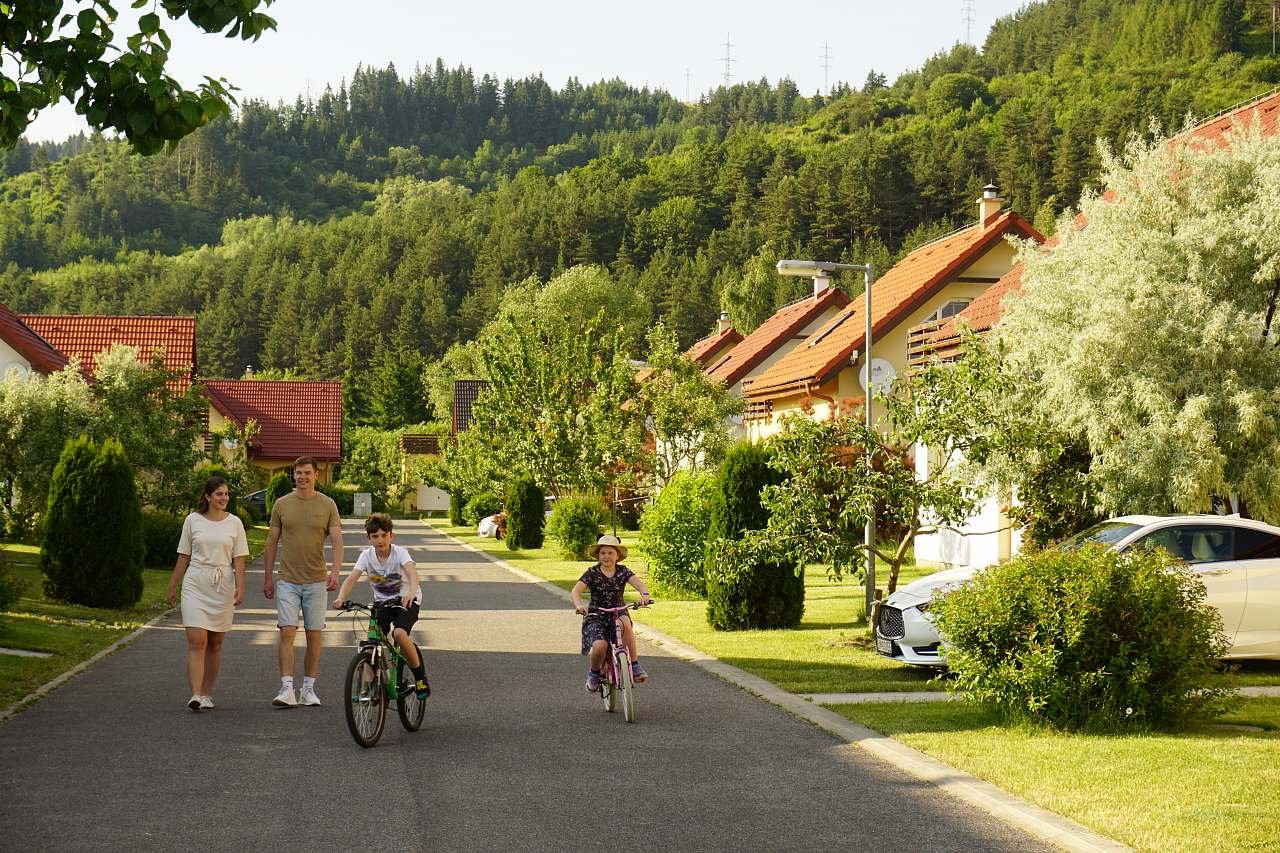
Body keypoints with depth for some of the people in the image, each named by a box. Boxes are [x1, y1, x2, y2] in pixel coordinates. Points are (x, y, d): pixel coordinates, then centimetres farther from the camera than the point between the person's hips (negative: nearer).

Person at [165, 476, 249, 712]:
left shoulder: (234, 523, 4)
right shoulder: (192, 520, 3)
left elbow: (238, 560, 3)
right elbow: (183, 557, 10)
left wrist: (240, 587, -9)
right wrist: (172, 587, 11)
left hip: (222, 586, 1)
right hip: (195, 585, -1)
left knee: (215, 644, 7)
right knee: (197, 642, -11)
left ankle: (206, 694, 15)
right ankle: (195, 695, -17)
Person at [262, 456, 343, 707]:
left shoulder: (327, 505, 1)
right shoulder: (282, 504, 4)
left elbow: (337, 541, -5)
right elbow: (271, 543, 10)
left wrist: (336, 572, -21)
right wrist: (267, 578, 9)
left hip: (316, 581, 0)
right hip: (287, 581, 0)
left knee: (313, 635, 4)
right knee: (287, 632, -9)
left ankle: (308, 689, 13)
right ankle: (287, 689, -11)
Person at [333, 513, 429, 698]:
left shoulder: (399, 553, -18)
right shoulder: (367, 555, -9)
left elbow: (412, 572, -36)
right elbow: (352, 578, -21)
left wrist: (411, 592, -58)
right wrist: (341, 598, -41)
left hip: (406, 600, -4)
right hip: (382, 601, 4)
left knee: (399, 634, -29)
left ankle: (420, 677, -10)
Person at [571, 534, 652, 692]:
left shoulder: (623, 571, 2)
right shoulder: (592, 573, -2)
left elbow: (638, 582, -15)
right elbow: (576, 590, -13)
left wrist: (644, 594, -38)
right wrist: (578, 605, -35)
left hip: (618, 613, 1)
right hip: (596, 616, -1)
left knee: (624, 623, -36)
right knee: (600, 646, -28)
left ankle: (634, 665, -23)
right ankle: (594, 673, 6)